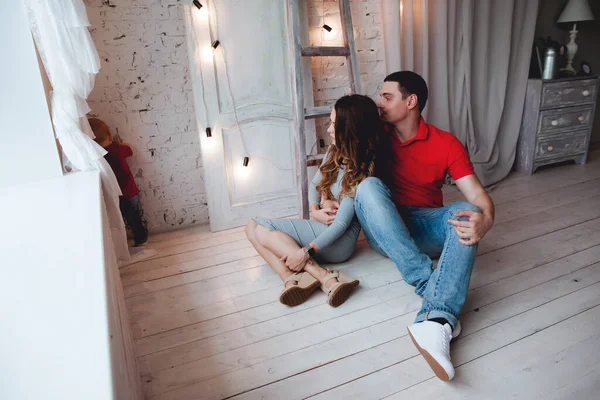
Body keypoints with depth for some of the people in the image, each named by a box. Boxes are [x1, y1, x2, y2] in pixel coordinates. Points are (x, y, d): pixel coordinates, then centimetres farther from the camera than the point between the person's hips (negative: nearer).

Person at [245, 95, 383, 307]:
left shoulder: (360, 172, -18)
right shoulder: (334, 152, 5)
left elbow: (341, 223, -21)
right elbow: (314, 184, 16)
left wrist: (306, 252, -26)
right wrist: (315, 210, -5)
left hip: (338, 239, -8)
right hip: (319, 226, 9)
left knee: (261, 232, -18)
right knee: (253, 226, -7)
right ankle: (297, 278, -27)